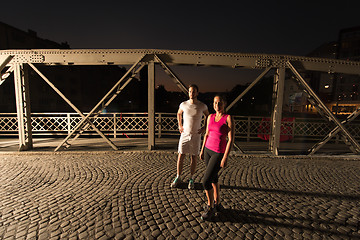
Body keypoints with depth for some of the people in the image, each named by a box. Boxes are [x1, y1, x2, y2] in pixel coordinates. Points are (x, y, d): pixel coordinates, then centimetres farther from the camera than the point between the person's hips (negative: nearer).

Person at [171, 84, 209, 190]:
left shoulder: (202, 106, -4)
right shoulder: (183, 104, -1)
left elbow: (208, 117, 13)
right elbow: (179, 114, 19)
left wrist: (205, 128, 0)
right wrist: (179, 125, 8)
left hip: (196, 135, -1)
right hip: (185, 134, 1)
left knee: (194, 157, 7)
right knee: (180, 156, 3)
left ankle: (191, 179, 24)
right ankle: (178, 178, 21)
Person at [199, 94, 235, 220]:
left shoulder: (229, 118, -14)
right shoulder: (210, 117, 4)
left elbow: (231, 139, -17)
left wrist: (225, 158, -20)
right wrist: (202, 150, 13)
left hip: (219, 153, -7)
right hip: (208, 150, 7)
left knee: (206, 181, -7)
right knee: (213, 178, 19)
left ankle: (210, 207, 18)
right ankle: (217, 204, 38)